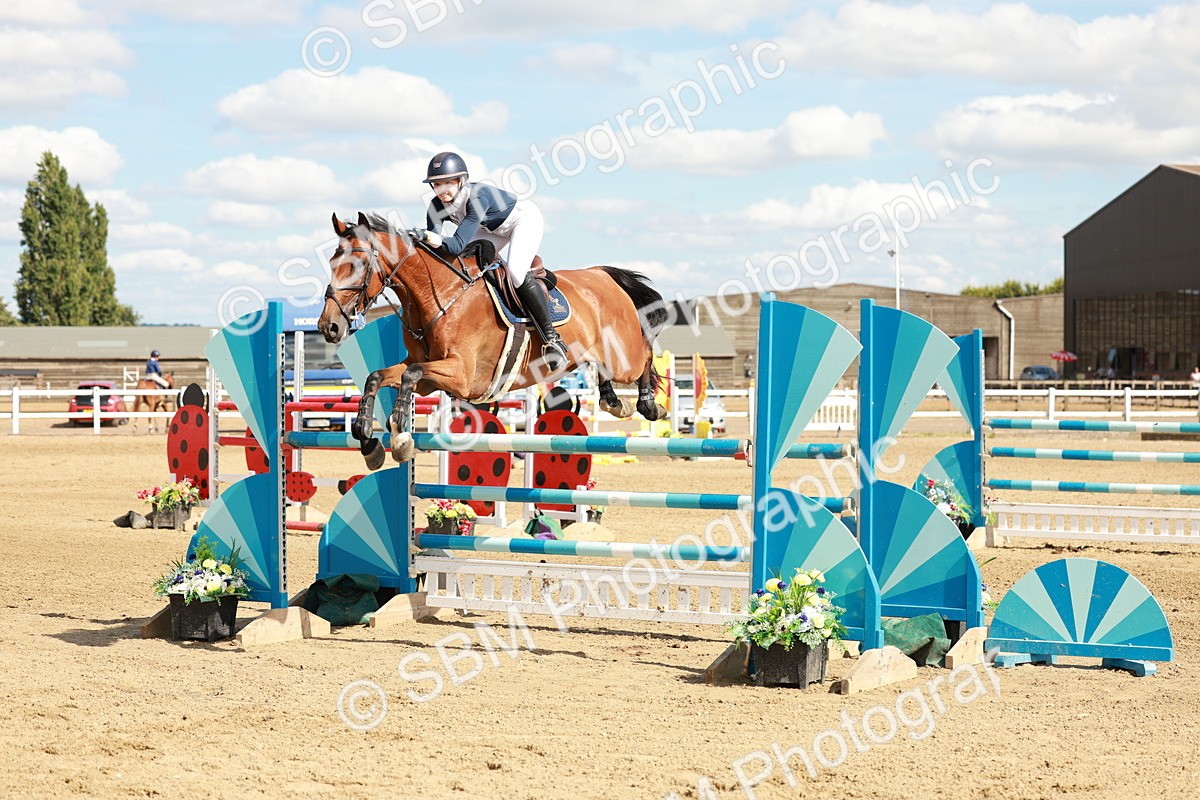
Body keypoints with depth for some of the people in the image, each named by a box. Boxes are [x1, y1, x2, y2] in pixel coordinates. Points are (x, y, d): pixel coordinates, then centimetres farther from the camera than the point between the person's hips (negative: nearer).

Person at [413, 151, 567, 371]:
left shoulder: (478, 198, -40)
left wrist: (428, 236, -63)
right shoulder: (437, 207, -19)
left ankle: (551, 337, -19)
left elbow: (457, 244, -47)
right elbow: (434, 243, -22)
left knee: (515, 271, -28)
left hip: (524, 218, -8)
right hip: (494, 228, 8)